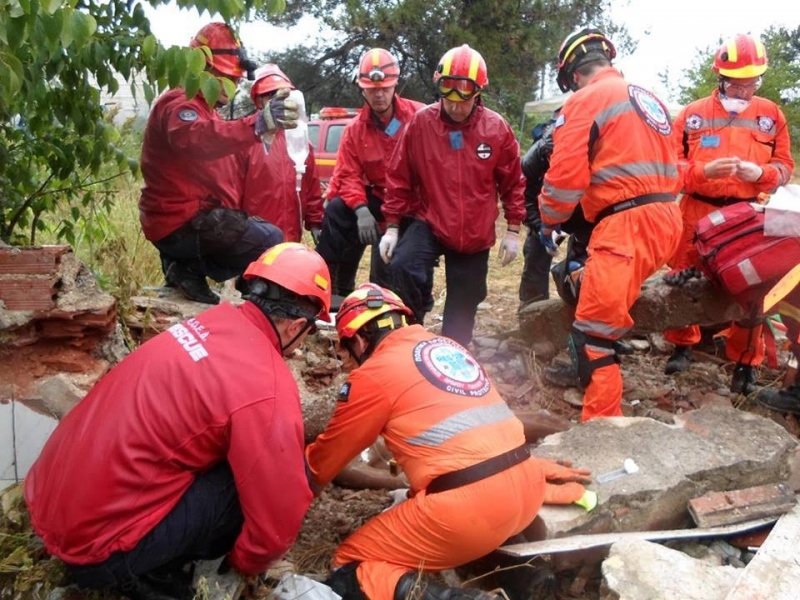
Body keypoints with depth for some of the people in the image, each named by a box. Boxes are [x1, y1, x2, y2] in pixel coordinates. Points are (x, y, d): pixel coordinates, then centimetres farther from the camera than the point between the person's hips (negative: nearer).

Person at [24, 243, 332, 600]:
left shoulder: (216, 320, 1)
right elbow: (280, 515, -14)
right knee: (276, 482, -9)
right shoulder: (268, 388, -22)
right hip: (97, 540, -8)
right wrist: (245, 564, 7)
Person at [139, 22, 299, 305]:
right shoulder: (179, 105, -13)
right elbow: (197, 139, -39)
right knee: (271, 242, -14)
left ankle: (189, 267, 5)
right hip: (183, 223, -10)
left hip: (191, 218, 10)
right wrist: (258, 124, -54)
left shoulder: (200, 106, 23)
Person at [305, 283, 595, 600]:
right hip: (527, 488, 7)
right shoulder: (445, 345, 18)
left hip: (470, 506, -7)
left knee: (350, 568, 8)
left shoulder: (374, 372, -1)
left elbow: (322, 460, 11)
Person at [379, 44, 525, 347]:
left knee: (463, 308, 10)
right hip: (429, 223, -1)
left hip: (475, 235, 1)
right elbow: (399, 178, -2)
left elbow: (513, 182, 4)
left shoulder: (497, 128, -7)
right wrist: (391, 225, -4)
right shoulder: (421, 123, -8)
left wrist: (513, 230, 4)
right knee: (403, 266, -30)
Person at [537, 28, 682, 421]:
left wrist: (548, 223, 4)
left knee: (593, 331, -7)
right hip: (666, 218, 9)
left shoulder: (585, 100, -2)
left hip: (627, 224, -9)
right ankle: (591, 368, 38)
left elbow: (565, 174, -11)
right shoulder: (649, 99, 23)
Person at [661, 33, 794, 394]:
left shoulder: (771, 114, 10)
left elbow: (785, 167, 8)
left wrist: (760, 173, -14)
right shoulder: (692, 114, 5)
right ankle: (683, 344, 25)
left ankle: (745, 361, 16)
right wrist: (703, 171, -19)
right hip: (697, 213, 0)